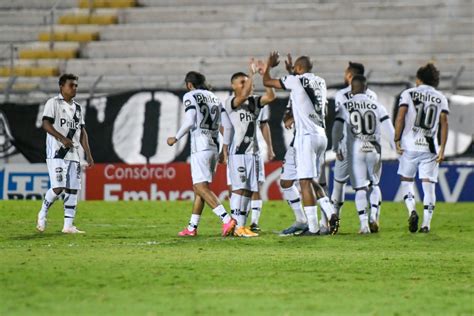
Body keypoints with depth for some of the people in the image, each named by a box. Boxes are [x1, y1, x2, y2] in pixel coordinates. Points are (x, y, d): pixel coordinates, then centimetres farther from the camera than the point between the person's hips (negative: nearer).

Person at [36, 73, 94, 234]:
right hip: (56, 153, -7)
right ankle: (42, 214, 8)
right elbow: (46, 124, -14)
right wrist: (62, 138, -25)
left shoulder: (77, 107, 18)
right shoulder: (53, 103, -3)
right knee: (58, 187, -15)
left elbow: (82, 132, 19)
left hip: (73, 154, 7)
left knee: (73, 189, 1)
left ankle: (68, 225, 3)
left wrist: (88, 154, 12)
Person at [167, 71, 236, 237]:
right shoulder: (215, 98, 19)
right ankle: (192, 227, 16)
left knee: (202, 187, -11)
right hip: (214, 147, 7)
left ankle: (227, 219, -25)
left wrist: (176, 138, -1)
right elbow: (228, 125, 13)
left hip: (200, 147, -7)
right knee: (198, 187, 14)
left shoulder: (190, 96, -1)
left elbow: (189, 122, -14)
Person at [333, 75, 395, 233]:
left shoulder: (345, 106, 0)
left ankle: (364, 223, -6)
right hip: (374, 149, 2)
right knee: (374, 184, 18)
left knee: (360, 187, 2)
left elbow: (337, 128, -1)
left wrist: (336, 149, 9)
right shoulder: (377, 106, 5)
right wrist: (396, 147, 10)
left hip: (355, 150, -2)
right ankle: (374, 216, 0)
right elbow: (388, 128, 3)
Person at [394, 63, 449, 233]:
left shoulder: (408, 94, 3)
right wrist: (442, 149, 2)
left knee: (407, 180, 13)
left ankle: (412, 210, -10)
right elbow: (444, 123, 2)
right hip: (430, 147, 1)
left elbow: (400, 118, -6)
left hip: (410, 145, -1)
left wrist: (397, 140, 0)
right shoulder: (441, 98, 9)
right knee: (428, 184, 3)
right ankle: (426, 223, -2)